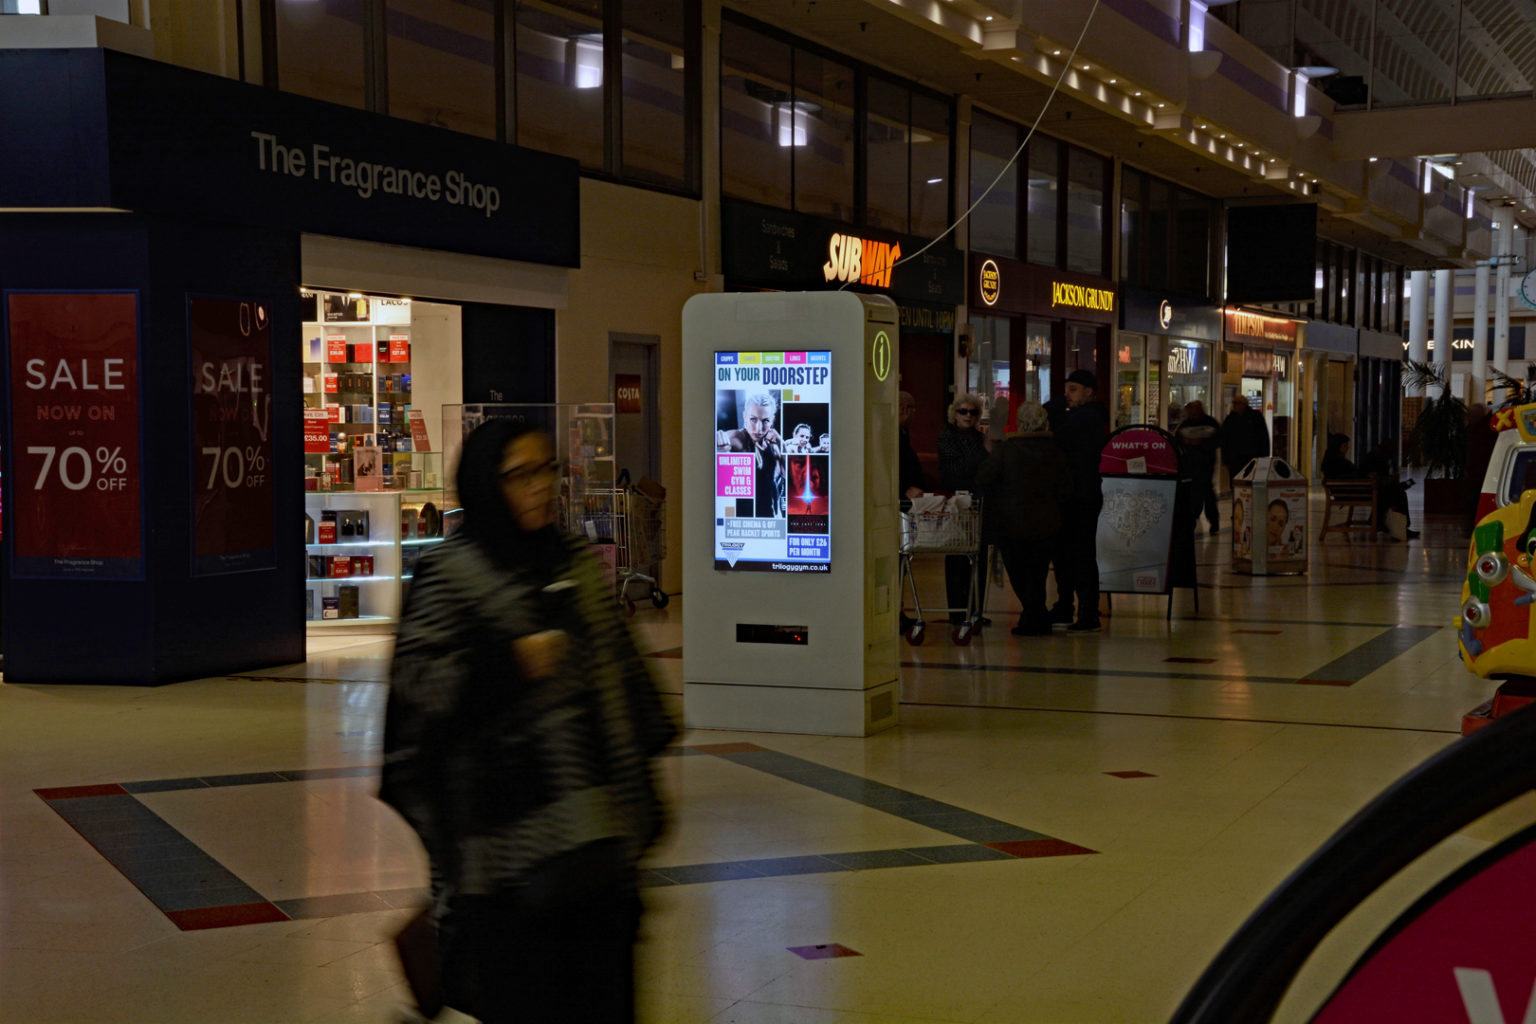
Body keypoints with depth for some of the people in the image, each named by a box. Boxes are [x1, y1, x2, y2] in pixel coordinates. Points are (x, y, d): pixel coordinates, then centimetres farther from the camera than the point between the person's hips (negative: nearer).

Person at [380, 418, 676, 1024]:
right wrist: (509, 664, -19)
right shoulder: (449, 574, -6)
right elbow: (414, 678, -12)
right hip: (508, 822, -6)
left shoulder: (575, 564, 13)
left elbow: (618, 662, 20)